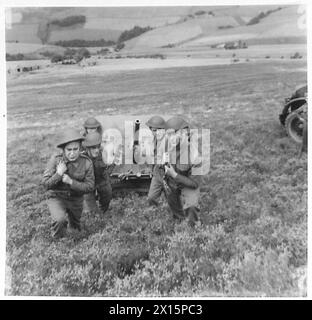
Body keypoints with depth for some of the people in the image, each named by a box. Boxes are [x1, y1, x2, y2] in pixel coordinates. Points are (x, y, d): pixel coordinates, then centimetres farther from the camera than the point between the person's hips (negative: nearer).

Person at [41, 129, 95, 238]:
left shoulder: (86, 162, -19)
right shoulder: (55, 159, -21)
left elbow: (90, 186, -16)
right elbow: (45, 183, -17)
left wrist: (71, 182, -27)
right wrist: (58, 174, -32)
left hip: (76, 199, 2)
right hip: (56, 197, -2)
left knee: (76, 231, 20)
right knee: (60, 219, -31)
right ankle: (57, 240, 2)